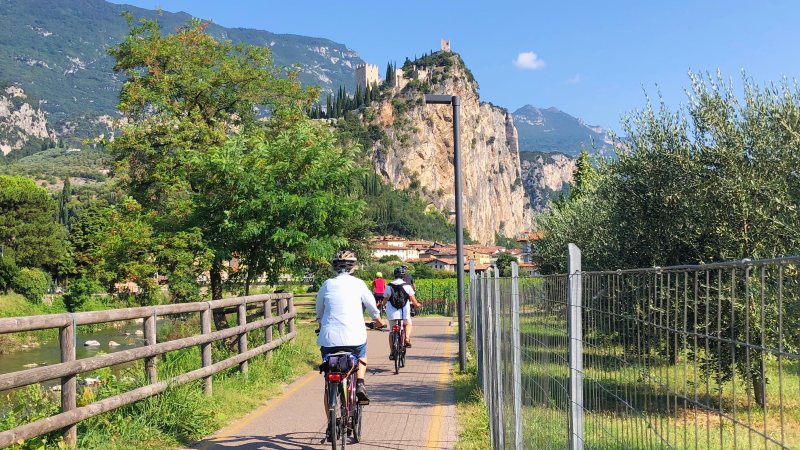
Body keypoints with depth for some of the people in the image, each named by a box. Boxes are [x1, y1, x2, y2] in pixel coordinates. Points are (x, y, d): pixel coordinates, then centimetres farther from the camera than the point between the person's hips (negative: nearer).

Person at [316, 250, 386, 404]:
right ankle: (360, 384, 8)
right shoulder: (358, 283, 4)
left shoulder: (327, 284, 8)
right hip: (354, 336, 0)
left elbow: (319, 312, 19)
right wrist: (379, 321, 35)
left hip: (329, 337, 1)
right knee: (361, 356, 30)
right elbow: (372, 307, 15)